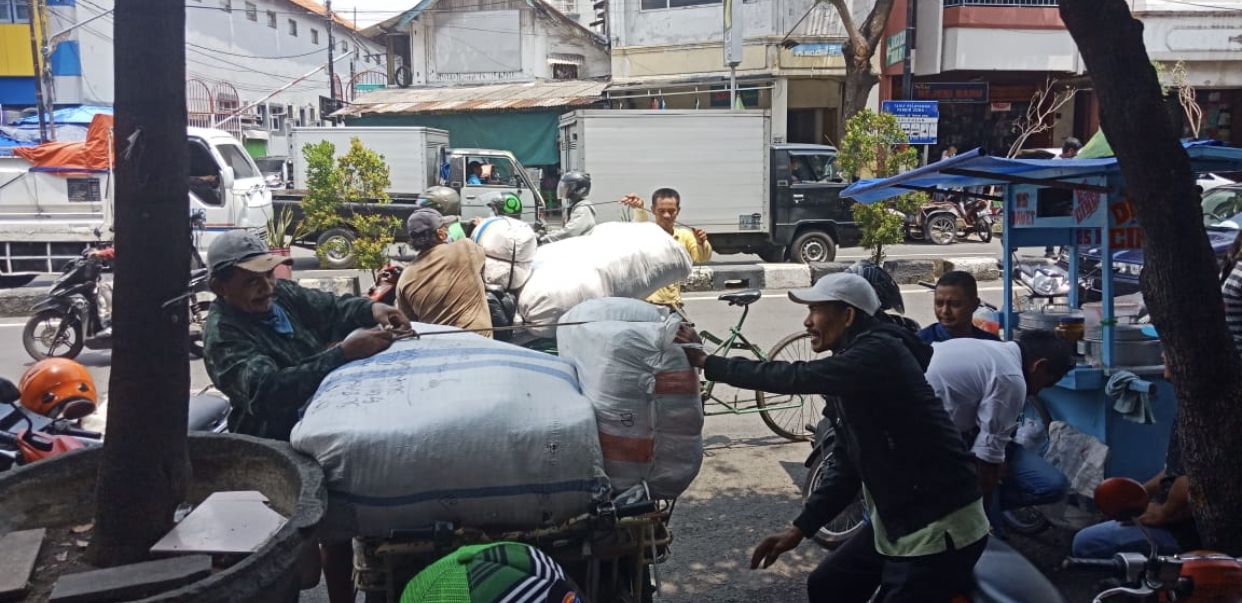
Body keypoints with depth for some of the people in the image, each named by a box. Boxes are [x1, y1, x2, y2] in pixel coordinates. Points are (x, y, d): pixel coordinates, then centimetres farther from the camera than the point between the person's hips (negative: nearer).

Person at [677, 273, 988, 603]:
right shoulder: (848, 364, 9)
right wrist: (800, 527, 8)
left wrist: (704, 361, -22)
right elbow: (848, 462, 13)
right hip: (895, 520, 9)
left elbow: (796, 377, -30)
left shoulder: (879, 353, -20)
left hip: (939, 528, -9)